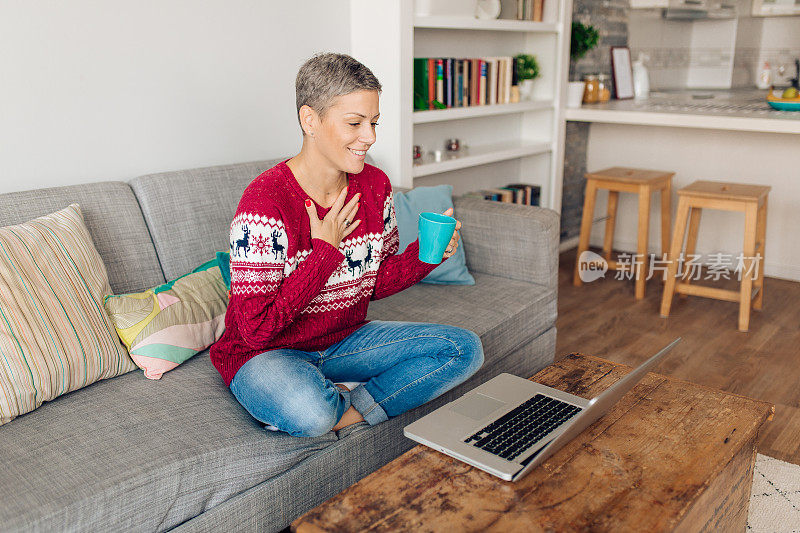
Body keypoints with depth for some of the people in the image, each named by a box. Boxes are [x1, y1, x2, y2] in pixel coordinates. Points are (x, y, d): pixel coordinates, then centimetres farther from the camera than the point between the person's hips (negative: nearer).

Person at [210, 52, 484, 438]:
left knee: (464, 348, -5)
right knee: (309, 410, -39)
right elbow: (256, 329, -23)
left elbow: (374, 282, 8)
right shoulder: (265, 200, -23)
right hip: (266, 354, -6)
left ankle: (347, 411, -12)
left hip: (344, 341, 6)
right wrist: (327, 251, -22)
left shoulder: (375, 185, -3)